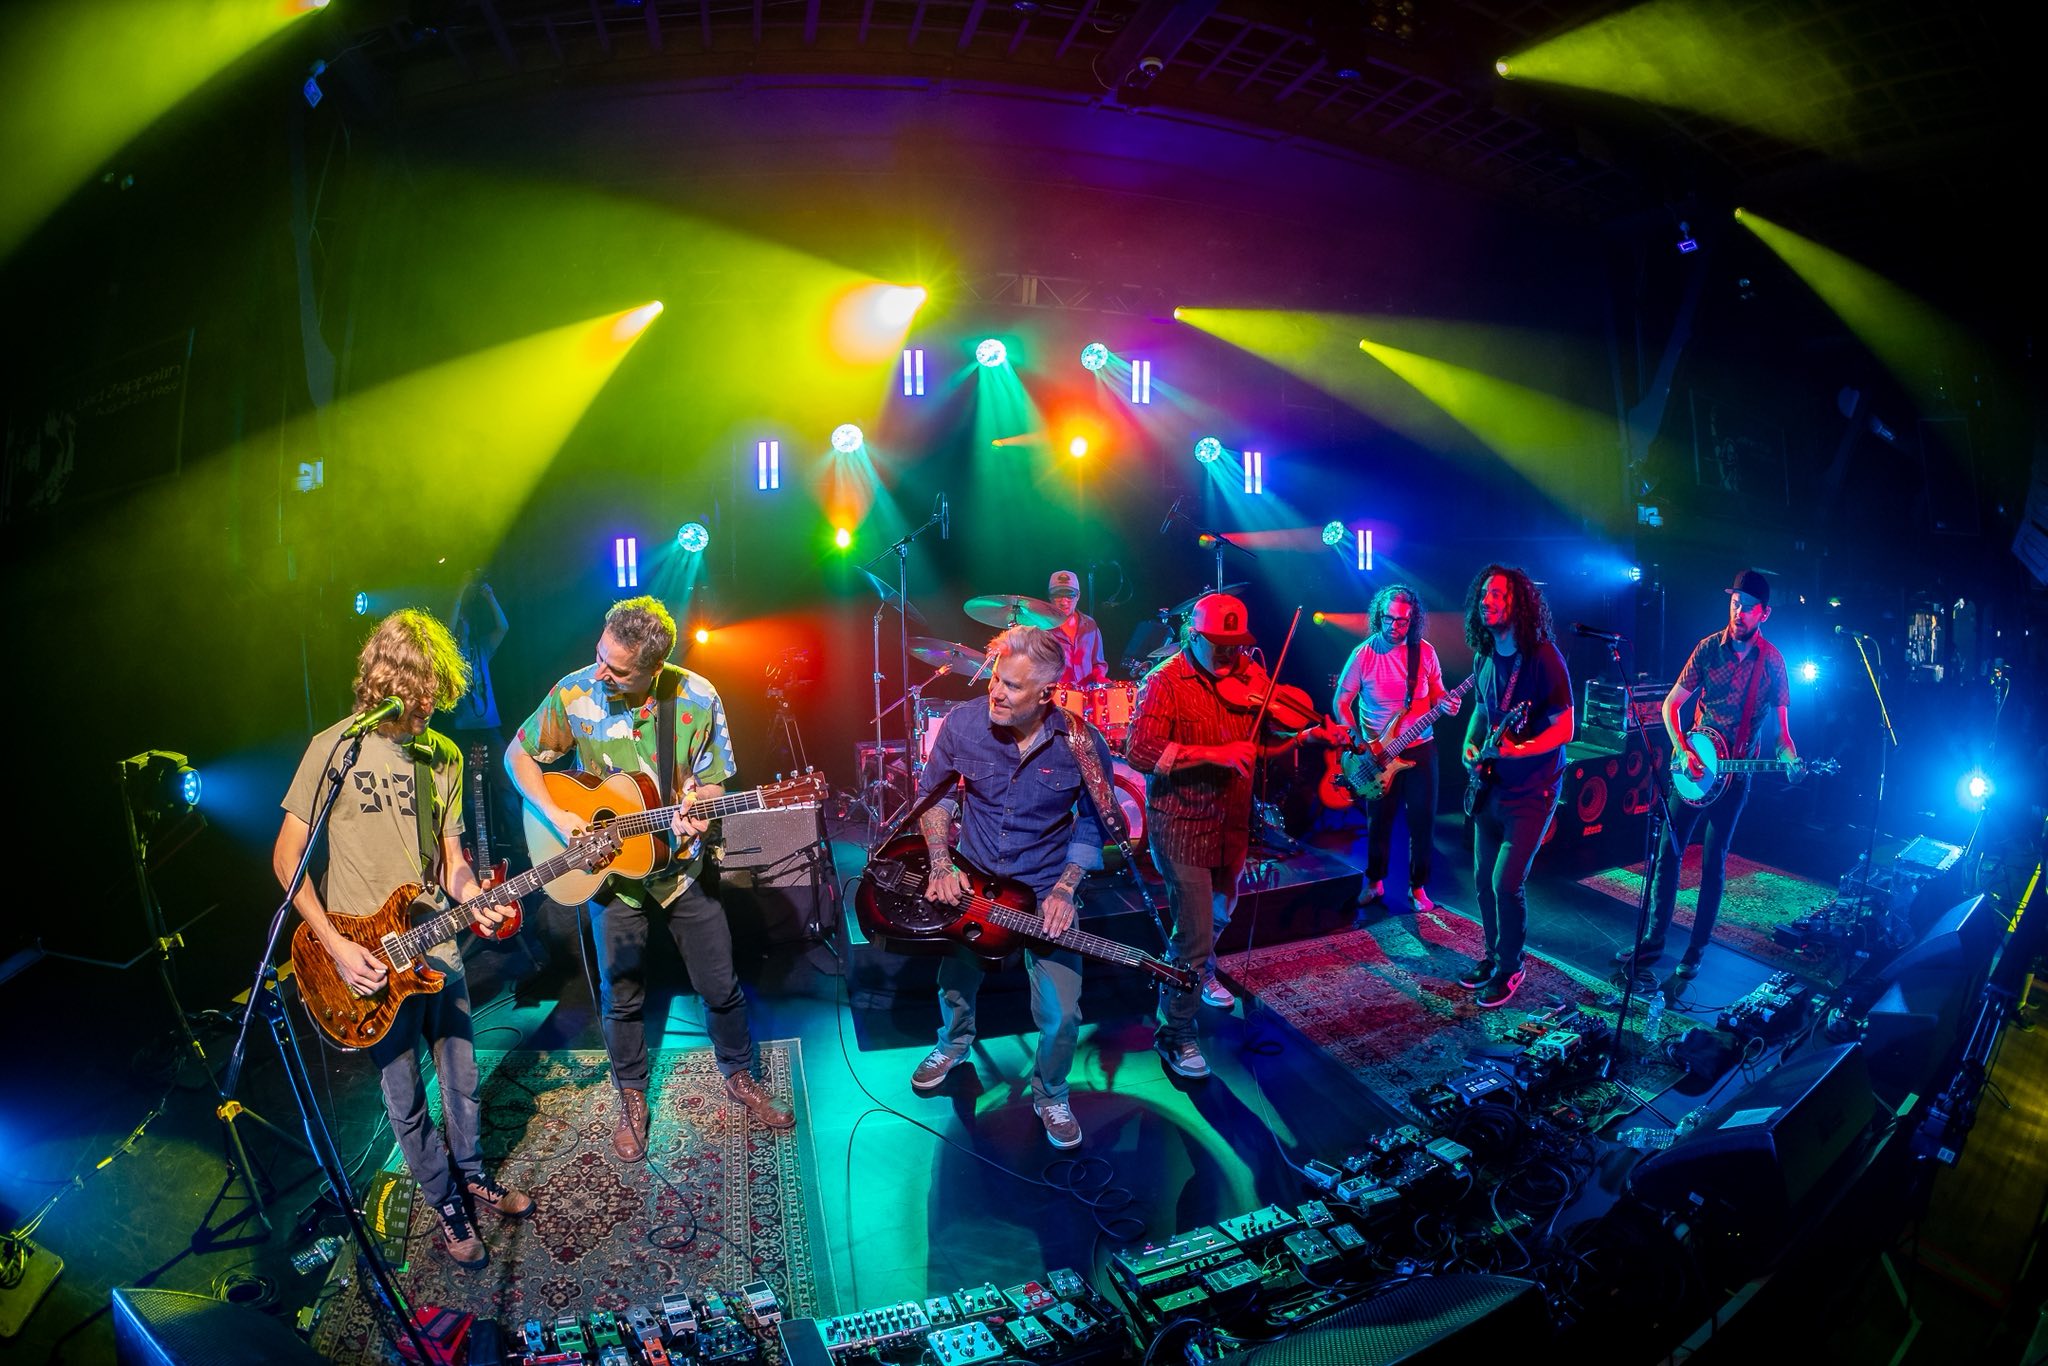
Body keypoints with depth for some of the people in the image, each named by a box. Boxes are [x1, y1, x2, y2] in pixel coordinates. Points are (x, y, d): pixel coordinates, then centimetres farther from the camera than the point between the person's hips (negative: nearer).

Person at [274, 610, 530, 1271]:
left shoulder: (443, 755, 1)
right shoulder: (334, 749, -13)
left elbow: (452, 860, 6)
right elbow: (286, 856, -8)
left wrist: (477, 904, -14)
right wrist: (336, 945, -15)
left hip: (437, 948, 4)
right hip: (369, 962, -4)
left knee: (462, 1079, 17)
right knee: (406, 1100, 10)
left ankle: (472, 1175, 40)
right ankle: (447, 1203, 30)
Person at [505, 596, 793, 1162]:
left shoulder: (698, 698, -17)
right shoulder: (575, 693, -17)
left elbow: (710, 782, -4)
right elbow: (518, 756, -3)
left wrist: (695, 815, -26)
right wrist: (557, 818, -16)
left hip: (682, 866, 0)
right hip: (609, 869, 0)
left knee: (722, 986, 10)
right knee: (622, 997, 13)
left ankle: (739, 1076, 35)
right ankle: (632, 1098, 36)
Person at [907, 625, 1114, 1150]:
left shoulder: (1082, 743, -20)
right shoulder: (963, 723, -16)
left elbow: (1093, 827, -7)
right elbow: (933, 791, 1)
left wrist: (1064, 889, -17)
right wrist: (941, 863, -10)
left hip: (1046, 891, -2)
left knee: (1061, 1016, -6)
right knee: (955, 986, 21)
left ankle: (1050, 1095, 26)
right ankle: (954, 1042, 57)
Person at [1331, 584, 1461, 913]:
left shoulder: (1425, 652, -3)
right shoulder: (1363, 654, -9)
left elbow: (1437, 694, 7)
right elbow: (1341, 702, -5)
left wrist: (1447, 704, -16)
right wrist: (1360, 743, -15)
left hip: (1420, 748, 1)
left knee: (1423, 822, 4)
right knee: (1379, 822, 9)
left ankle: (1418, 887, 20)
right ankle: (1374, 881, 28)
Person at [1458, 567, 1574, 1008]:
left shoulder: (1543, 657, -17)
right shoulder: (1486, 657, 5)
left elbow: (1565, 729, -16)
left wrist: (1519, 750, -29)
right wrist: (1470, 746, 1)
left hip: (1531, 792, -7)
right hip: (1491, 786, 7)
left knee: (1506, 883, -7)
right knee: (1484, 878, 12)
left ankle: (1509, 968, 13)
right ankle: (1493, 954, 31)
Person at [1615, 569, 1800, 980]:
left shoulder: (1773, 662, -4)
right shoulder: (1709, 648, -3)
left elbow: (1779, 725, 1)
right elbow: (1671, 703, 1)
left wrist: (1790, 759, -19)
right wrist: (1683, 750, -12)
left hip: (1735, 775, -1)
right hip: (1694, 767, 1)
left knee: (1713, 861, 4)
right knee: (1669, 851, 3)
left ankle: (1696, 951, 15)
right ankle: (1654, 940, 14)